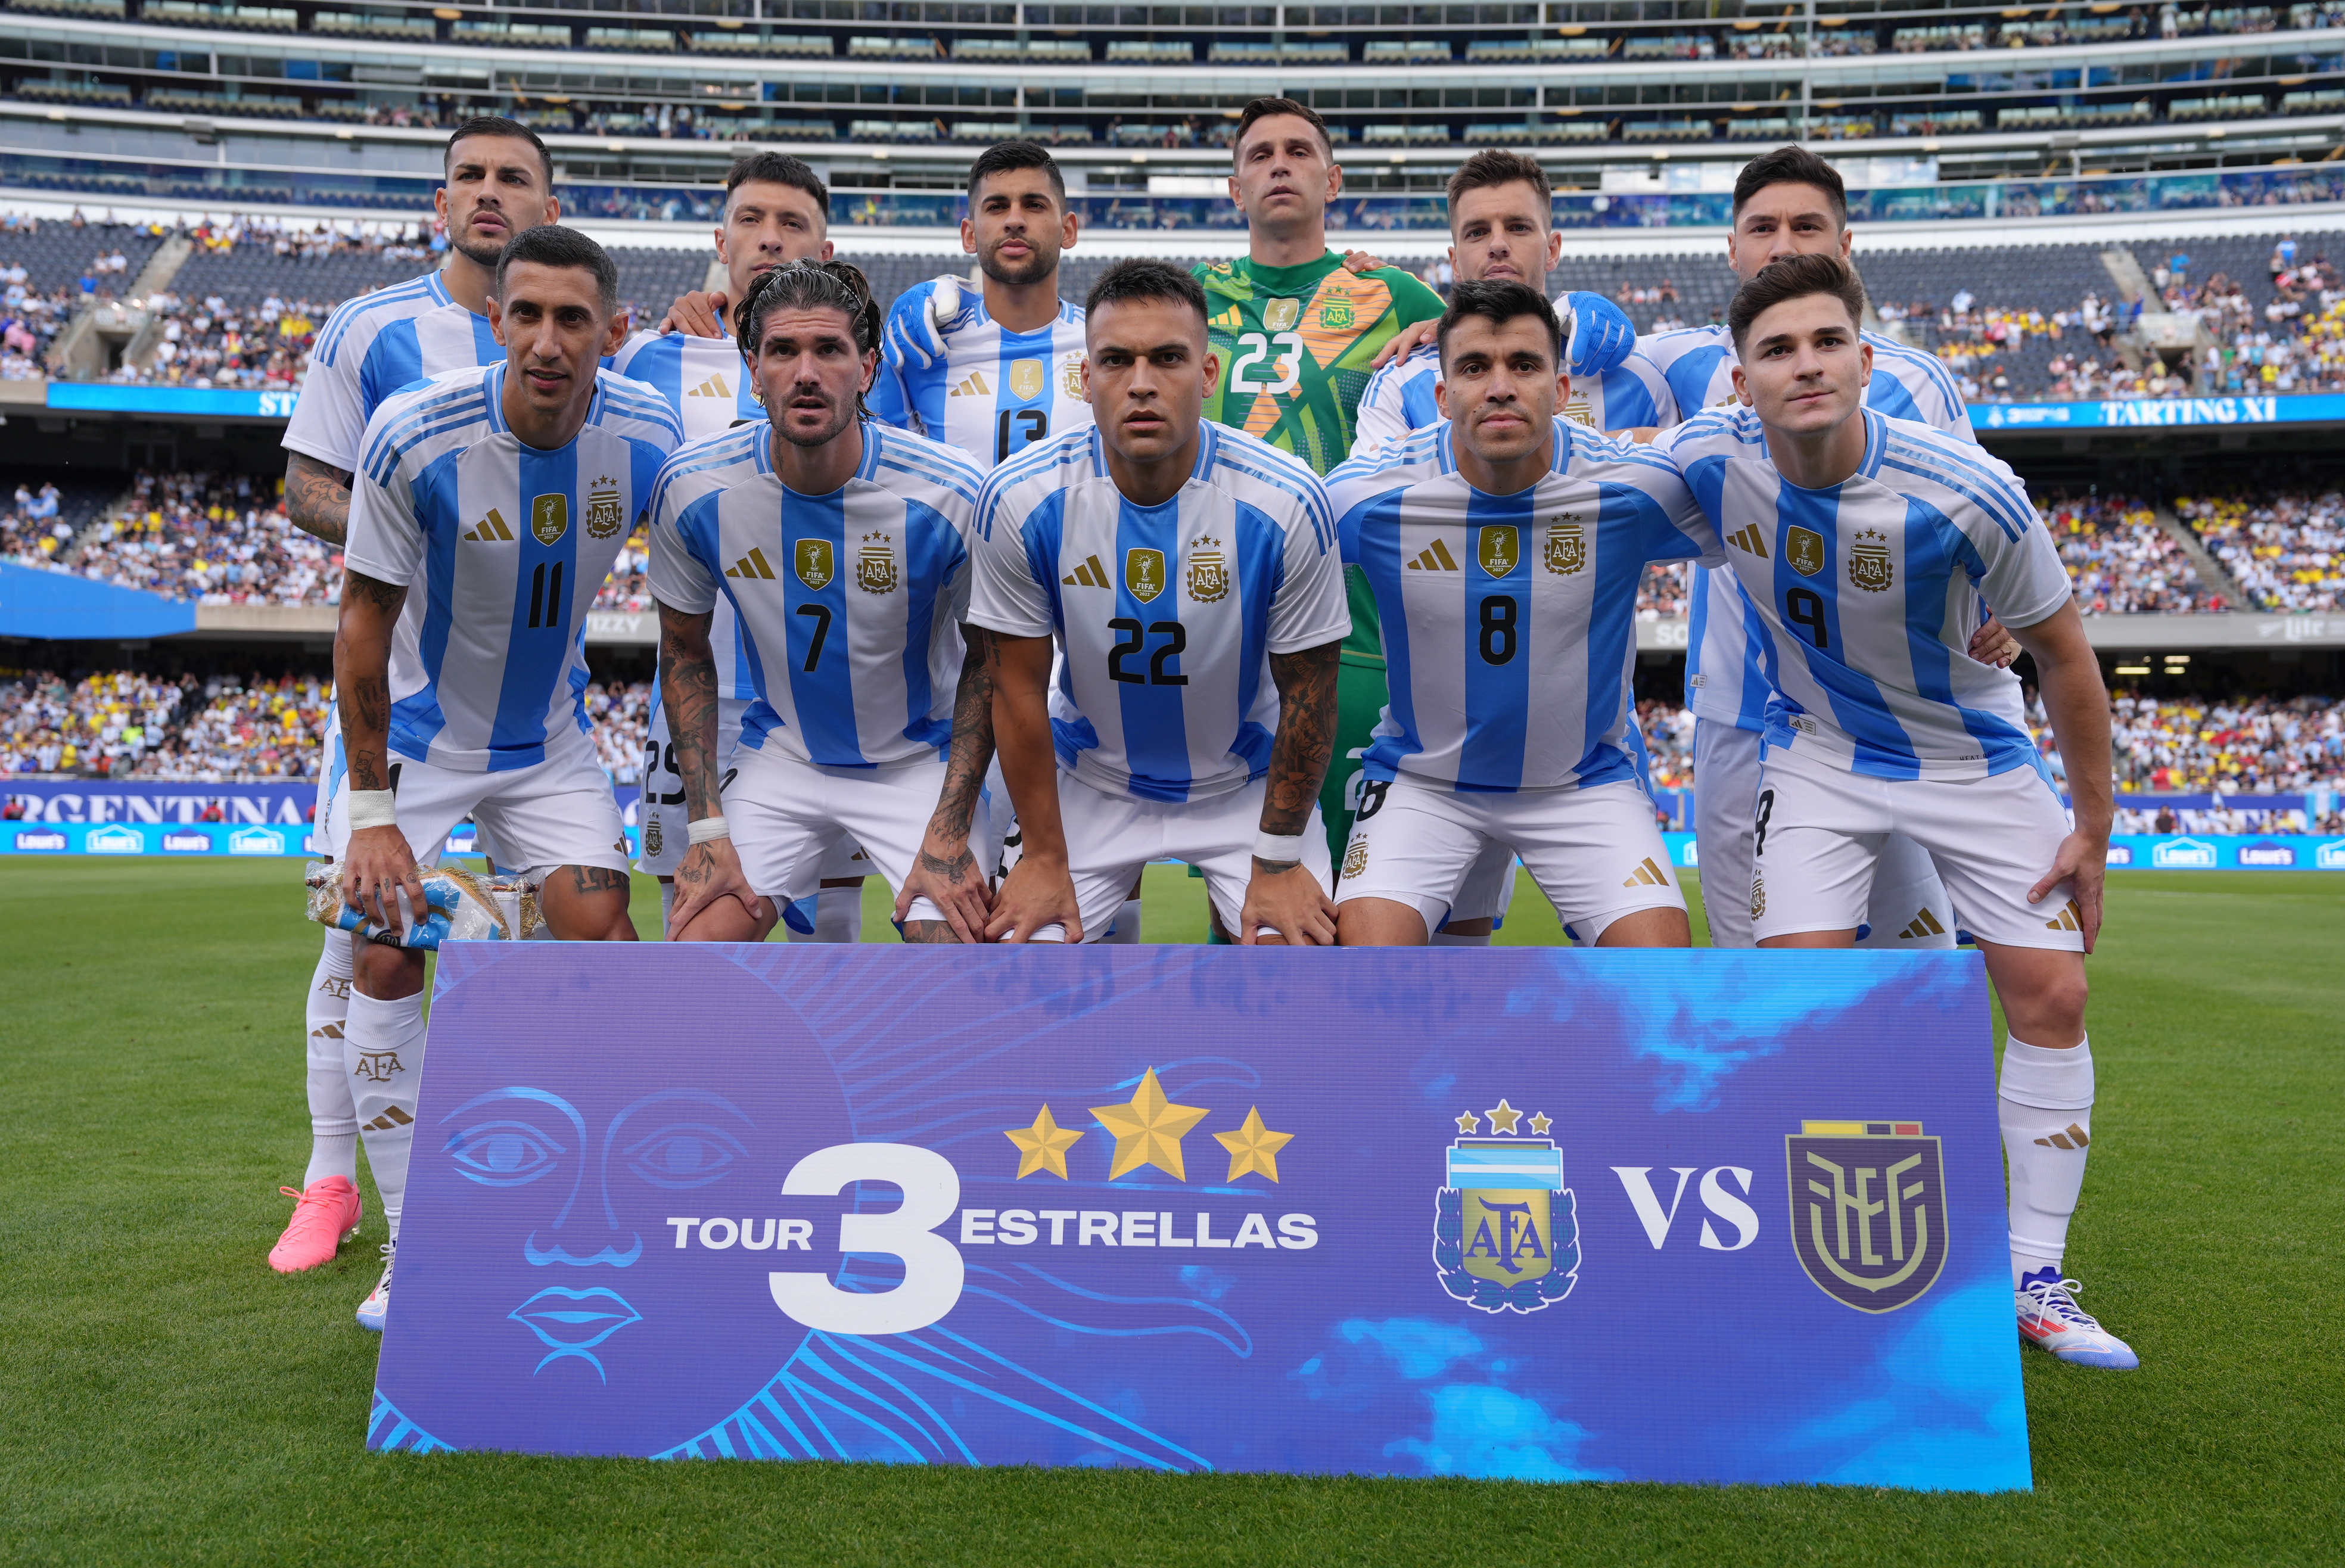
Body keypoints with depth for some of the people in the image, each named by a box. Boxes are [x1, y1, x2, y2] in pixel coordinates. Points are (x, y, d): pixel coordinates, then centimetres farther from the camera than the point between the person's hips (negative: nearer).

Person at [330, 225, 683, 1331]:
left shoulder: (648, 440, -17)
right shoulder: (415, 435, -24)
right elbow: (365, 624, -16)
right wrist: (370, 811, -16)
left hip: (550, 742, 2)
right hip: (415, 734, -1)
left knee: (603, 943, -7)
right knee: (386, 957, -5)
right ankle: (412, 1249, 9)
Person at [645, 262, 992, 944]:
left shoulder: (955, 496, -21)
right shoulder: (693, 489, -13)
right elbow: (685, 652, 2)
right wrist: (707, 828, -4)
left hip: (920, 762, -2)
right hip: (779, 757, 2)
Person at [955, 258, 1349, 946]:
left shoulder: (1287, 502, -20)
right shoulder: (1020, 499, -18)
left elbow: (1307, 691, -10)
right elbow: (1018, 687, -8)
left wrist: (1278, 861, -8)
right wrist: (1045, 856, -5)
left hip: (1246, 782, -1)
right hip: (1089, 779, 1)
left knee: (1298, 945, -15)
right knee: (1018, 944, -9)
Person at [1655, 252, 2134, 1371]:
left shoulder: (1966, 496, -26)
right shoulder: (1708, 460, -21)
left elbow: (2061, 654, -12)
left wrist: (2094, 827, -7)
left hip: (1973, 757, 0)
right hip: (1817, 755, 1)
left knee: (2052, 993, -3)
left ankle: (2035, 1281, 14)